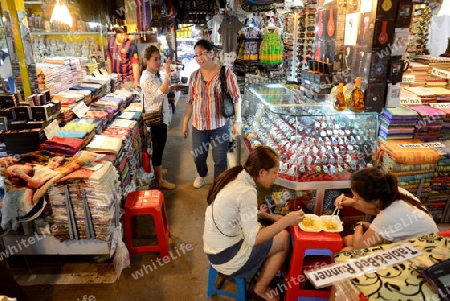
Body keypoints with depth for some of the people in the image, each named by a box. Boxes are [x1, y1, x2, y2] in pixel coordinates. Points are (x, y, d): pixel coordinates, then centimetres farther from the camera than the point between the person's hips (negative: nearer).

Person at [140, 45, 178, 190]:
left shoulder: (155, 75, 9)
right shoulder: (146, 78, -22)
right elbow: (162, 91, -36)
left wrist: (170, 88, 6)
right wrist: (168, 73, -41)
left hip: (160, 115, 10)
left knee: (158, 146, 22)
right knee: (158, 147, 0)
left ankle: (157, 169, 40)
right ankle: (159, 181, 13)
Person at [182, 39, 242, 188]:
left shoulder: (226, 74, -9)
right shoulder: (194, 75, 4)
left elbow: (236, 99, -5)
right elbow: (190, 101, 9)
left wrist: (237, 122, -7)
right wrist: (185, 123, 10)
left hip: (220, 126, -4)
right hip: (198, 125, 4)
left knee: (220, 159, 6)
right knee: (198, 156, 17)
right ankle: (202, 174, 49)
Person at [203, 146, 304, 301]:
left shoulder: (236, 178, -1)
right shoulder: (246, 192, -26)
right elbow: (253, 239, -26)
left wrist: (269, 216, 6)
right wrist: (285, 221, -20)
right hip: (226, 257, -8)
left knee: (277, 234, 16)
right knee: (284, 238, 1)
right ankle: (261, 288, 18)